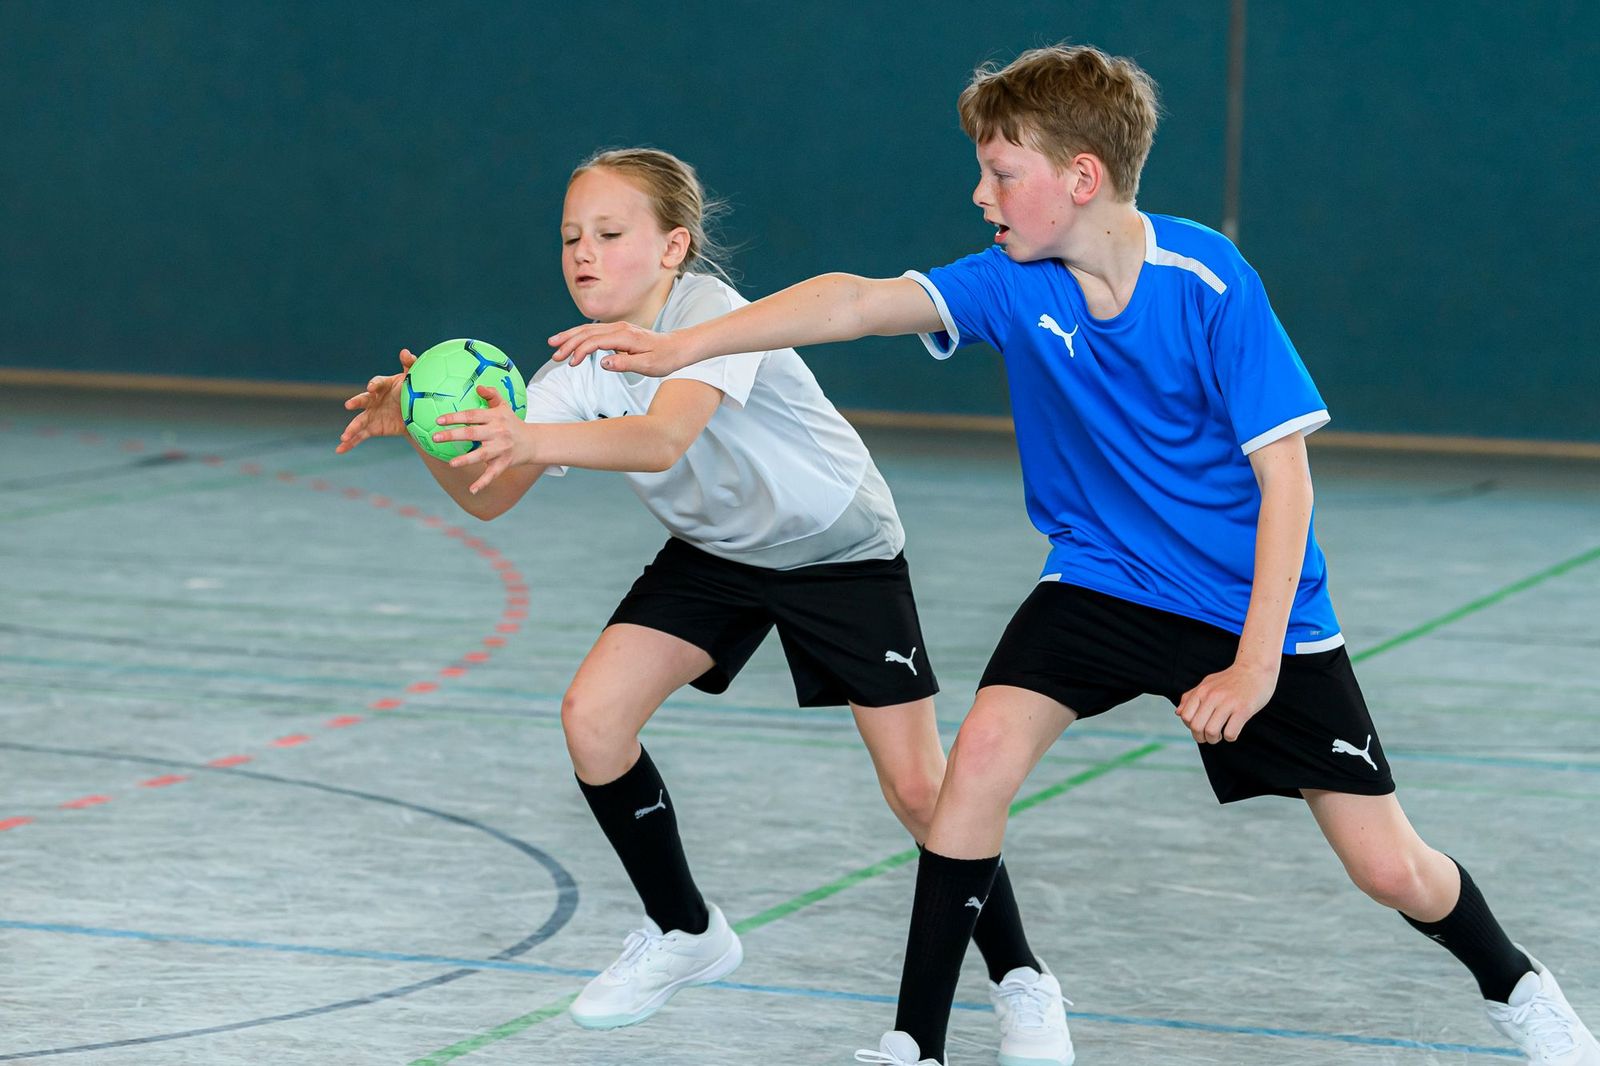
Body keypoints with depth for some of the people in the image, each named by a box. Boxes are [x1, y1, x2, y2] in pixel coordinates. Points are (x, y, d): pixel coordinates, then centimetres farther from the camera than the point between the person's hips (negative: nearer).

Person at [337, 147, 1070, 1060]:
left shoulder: (711, 314, -31)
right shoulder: (583, 370, -13)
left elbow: (663, 439, -50)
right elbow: (487, 497, -16)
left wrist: (532, 438, -65)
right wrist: (424, 430, -35)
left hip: (840, 548, -6)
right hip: (716, 553, 6)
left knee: (919, 786, -10)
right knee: (593, 717, -12)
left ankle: (1019, 977, 13)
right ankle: (685, 933, 10)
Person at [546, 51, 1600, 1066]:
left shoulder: (1209, 282, -22)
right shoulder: (1014, 283, -10)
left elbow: (1284, 476, -20)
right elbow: (859, 302, -16)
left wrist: (1256, 663, -23)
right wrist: (684, 344, -26)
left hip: (1257, 602, -3)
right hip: (1102, 580, 4)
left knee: (1391, 869, -2)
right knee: (982, 754, -20)